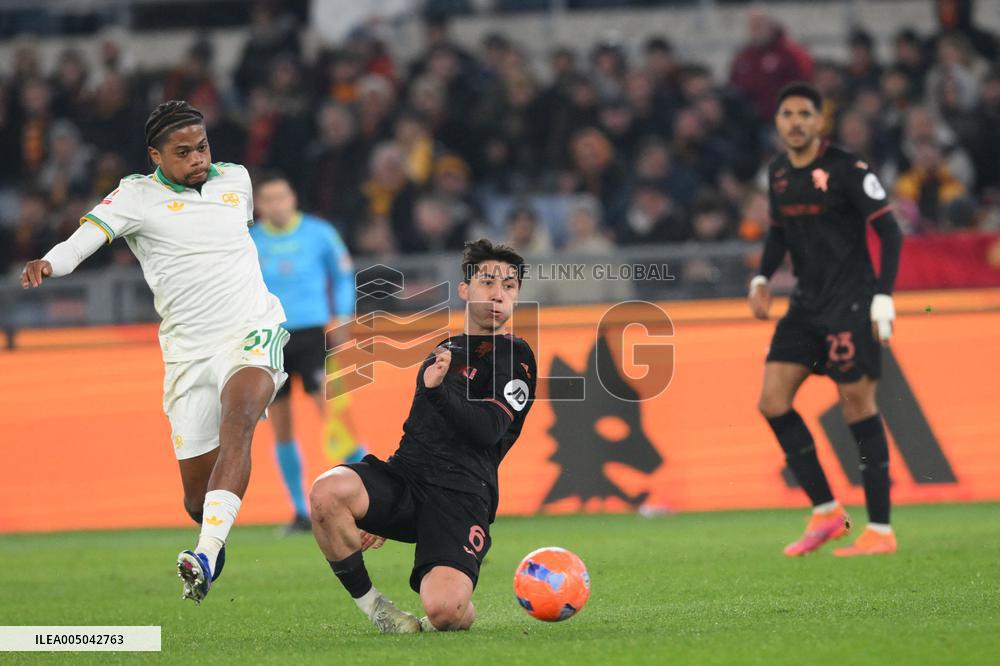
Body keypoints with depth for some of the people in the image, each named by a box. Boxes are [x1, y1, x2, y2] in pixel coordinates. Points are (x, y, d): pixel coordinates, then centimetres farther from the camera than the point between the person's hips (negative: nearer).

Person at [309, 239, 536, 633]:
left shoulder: (514, 357, 5)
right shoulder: (445, 350, 27)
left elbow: (488, 430, -10)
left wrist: (438, 390, -27)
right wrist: (377, 516, 35)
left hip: (460, 497, -5)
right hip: (404, 475, 5)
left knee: (442, 609, -28)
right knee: (327, 492, -29)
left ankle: (462, 614, 12)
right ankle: (369, 603, -9)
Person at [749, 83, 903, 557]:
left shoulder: (847, 170, -11)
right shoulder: (778, 172, 9)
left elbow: (889, 230, -10)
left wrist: (883, 297, -16)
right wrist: (762, 278, 8)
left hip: (850, 303, -7)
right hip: (807, 303, 7)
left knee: (858, 406, -7)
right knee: (772, 401, -3)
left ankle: (880, 530, -1)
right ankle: (826, 511, 6)